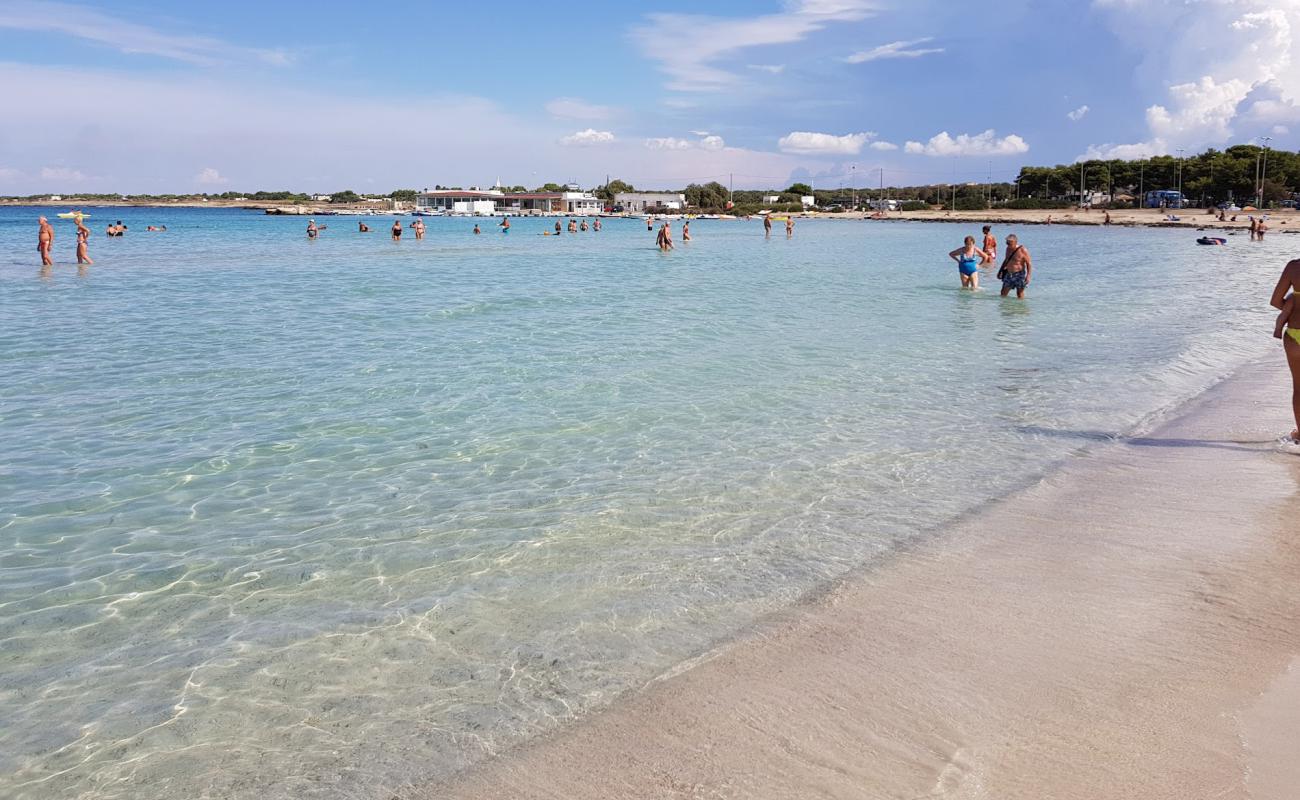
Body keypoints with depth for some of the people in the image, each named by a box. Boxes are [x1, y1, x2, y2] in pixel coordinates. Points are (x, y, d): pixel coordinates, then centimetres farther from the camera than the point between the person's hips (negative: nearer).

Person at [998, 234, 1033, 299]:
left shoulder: (1022, 250, -15)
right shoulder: (1008, 249, 6)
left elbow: (1029, 263, -14)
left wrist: (1028, 276, -22)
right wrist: (1000, 271, 22)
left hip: (1019, 274, -6)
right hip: (1009, 274, 6)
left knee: (1020, 296, -1)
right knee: (1003, 294, 6)